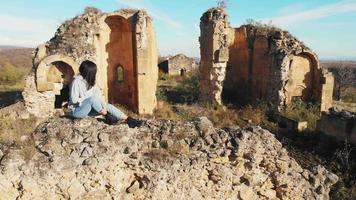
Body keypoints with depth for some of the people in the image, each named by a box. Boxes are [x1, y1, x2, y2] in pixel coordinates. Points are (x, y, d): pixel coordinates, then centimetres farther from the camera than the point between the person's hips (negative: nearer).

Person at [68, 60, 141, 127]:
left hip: (88, 109, 7)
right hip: (77, 111, -7)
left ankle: (128, 120, -14)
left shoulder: (91, 81, 4)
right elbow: (74, 100, -19)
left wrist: (104, 104, -16)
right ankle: (107, 116, -18)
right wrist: (88, 99, -16)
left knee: (108, 106, -12)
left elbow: (99, 94, 0)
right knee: (93, 98, -33)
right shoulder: (77, 82, -18)